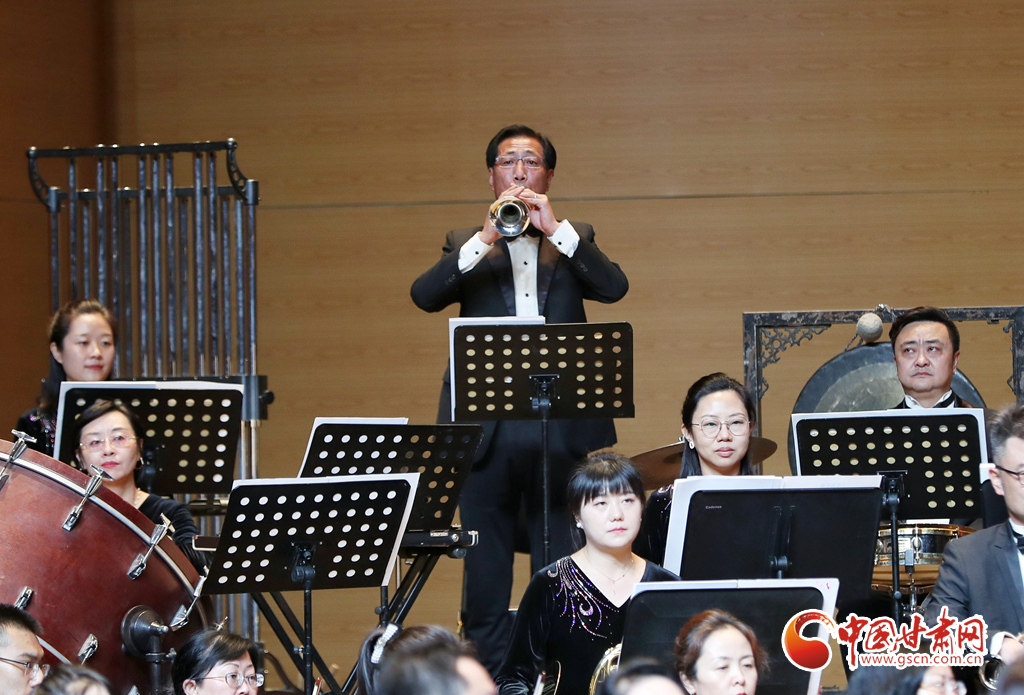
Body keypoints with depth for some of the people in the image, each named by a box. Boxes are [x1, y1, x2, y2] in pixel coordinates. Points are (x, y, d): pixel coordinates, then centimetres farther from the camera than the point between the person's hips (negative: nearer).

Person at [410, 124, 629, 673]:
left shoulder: (572, 240, 15)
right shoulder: (465, 244, 13)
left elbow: (613, 287, -3)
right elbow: (425, 295, -6)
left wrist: (555, 228, -12)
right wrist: (486, 238, -17)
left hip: (562, 424, 0)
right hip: (487, 423, 0)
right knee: (485, 567, 1)